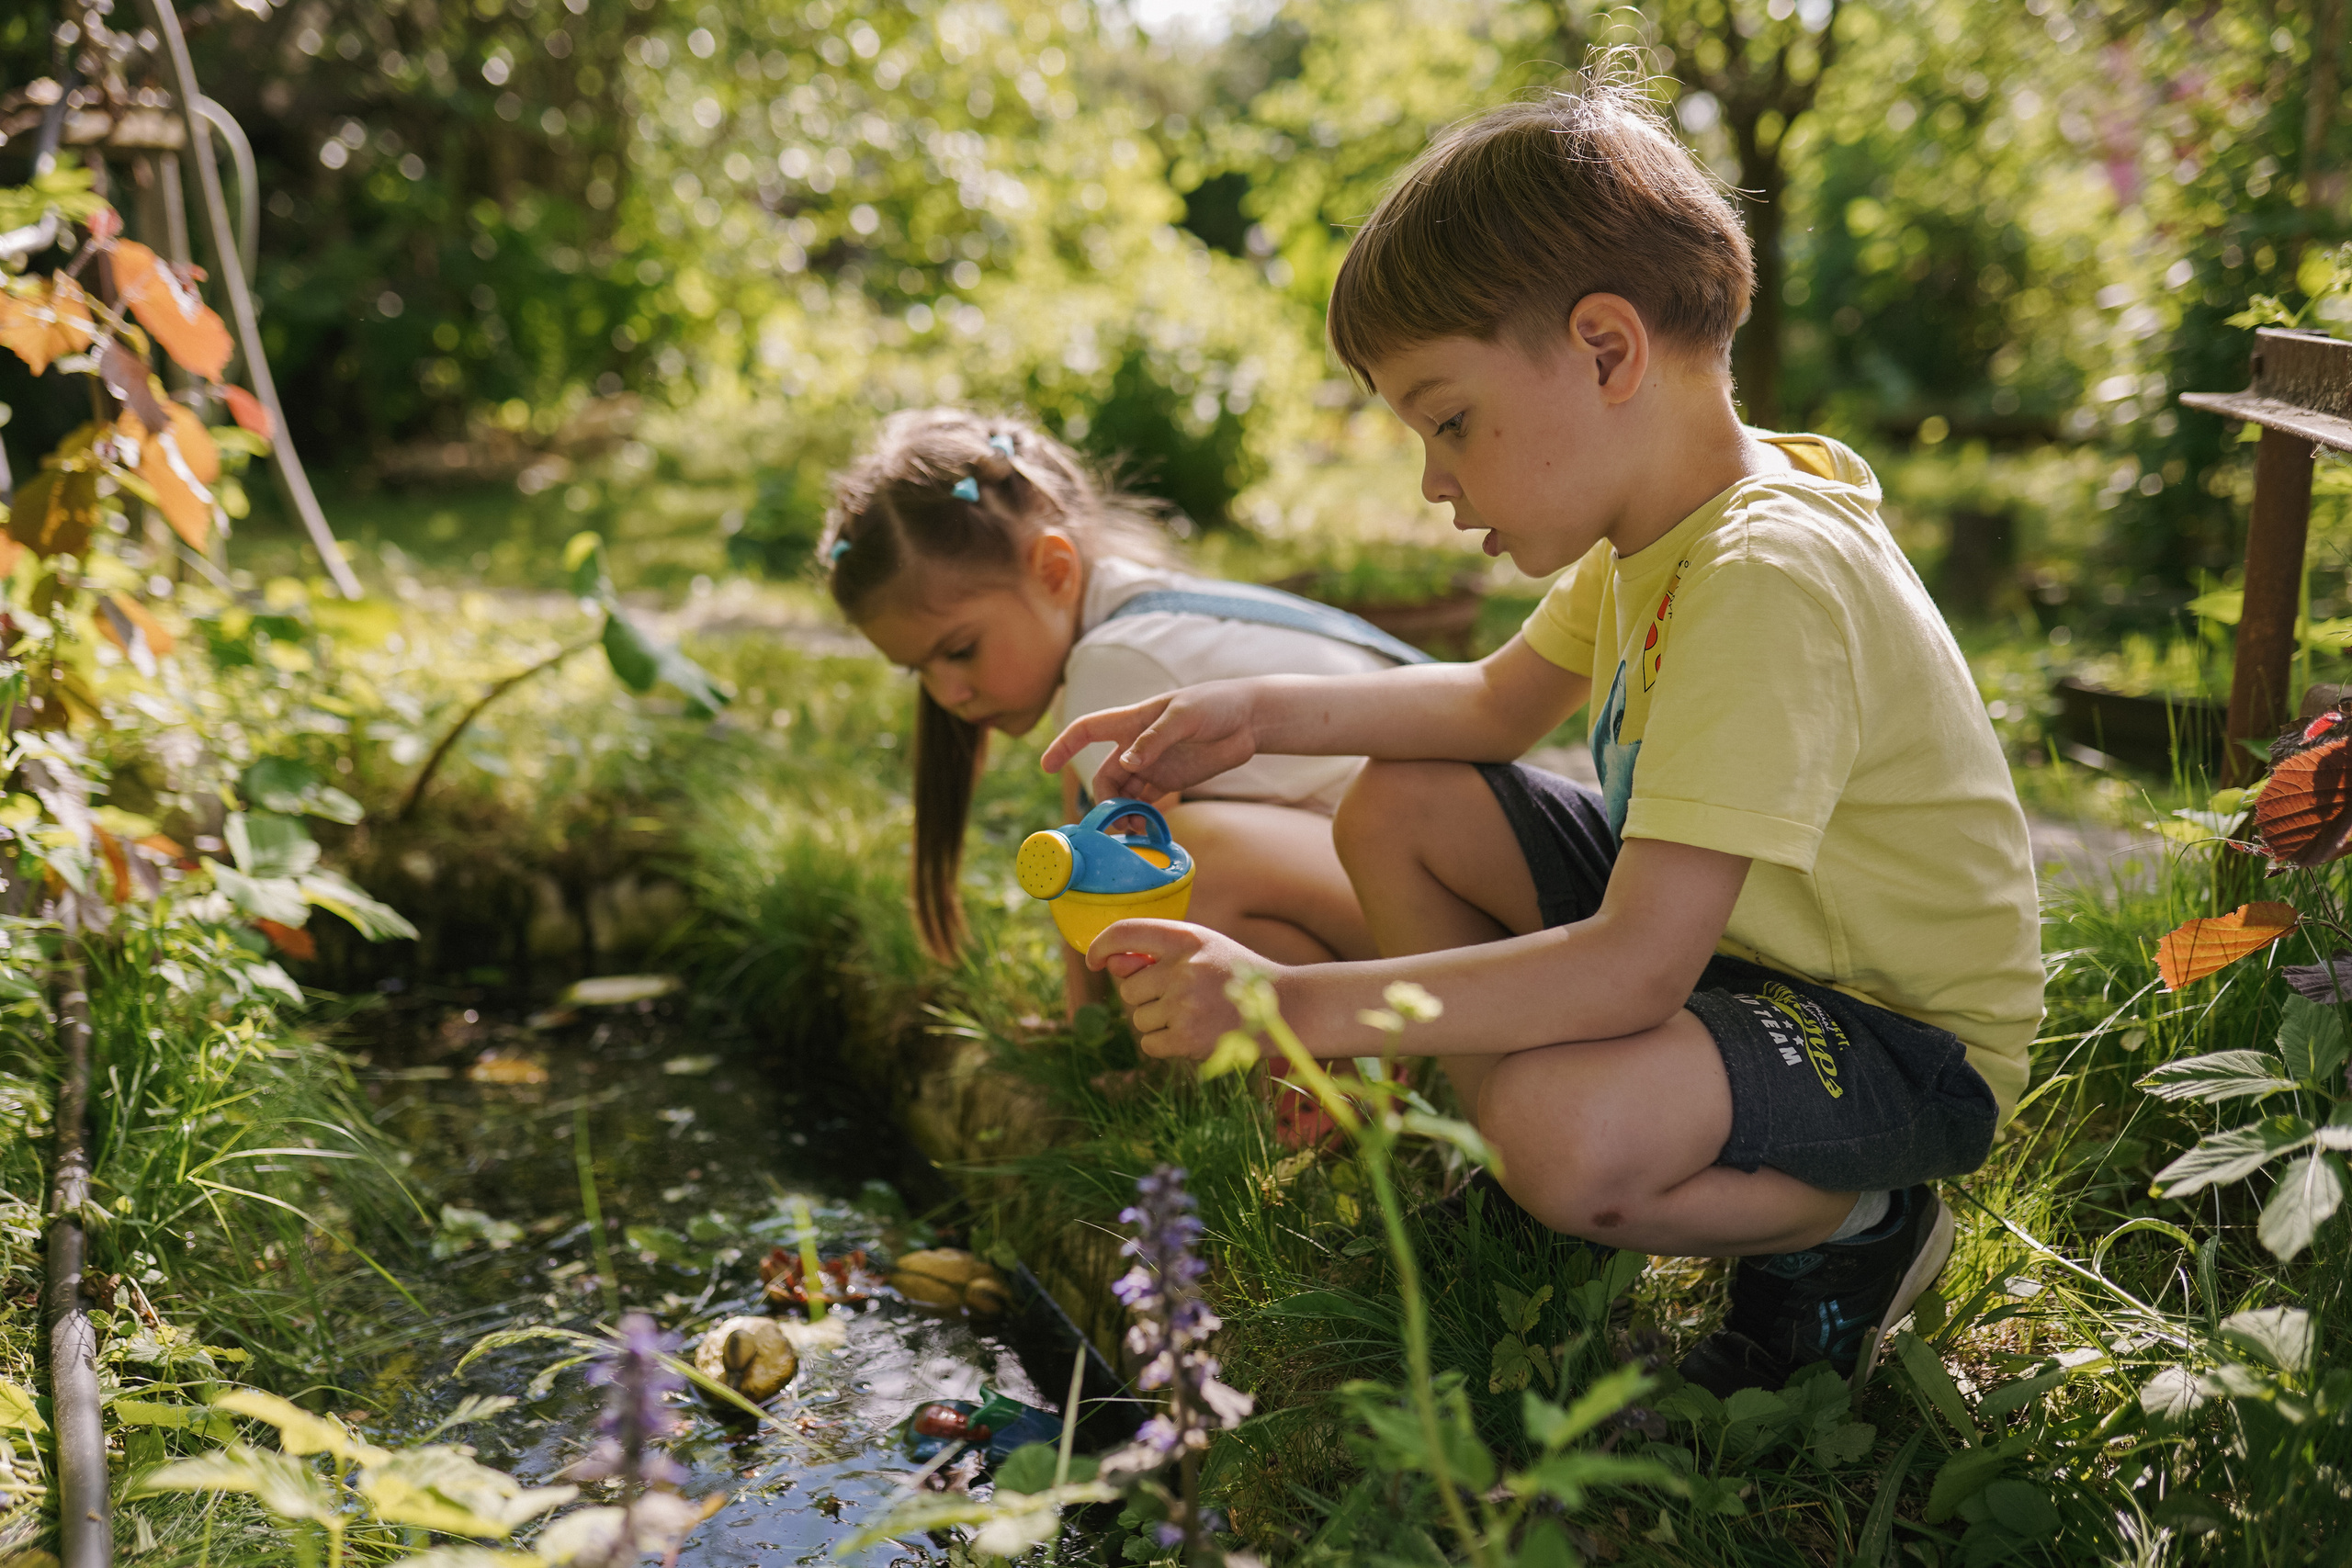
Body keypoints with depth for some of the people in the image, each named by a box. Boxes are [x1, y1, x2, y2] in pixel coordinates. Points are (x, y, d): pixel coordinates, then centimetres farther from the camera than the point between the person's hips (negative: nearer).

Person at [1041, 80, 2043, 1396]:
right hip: (1725, 933, 9)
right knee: (1400, 806, 2)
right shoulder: (1664, 518, -2)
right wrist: (1263, 714, -1)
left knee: (1563, 1129, -37)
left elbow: (1634, 969, -37)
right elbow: (1502, 703, 14)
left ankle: (1854, 1230, -3)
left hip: (1911, 1046, -9)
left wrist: (1297, 1007, -37)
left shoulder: (1770, 578, -32)